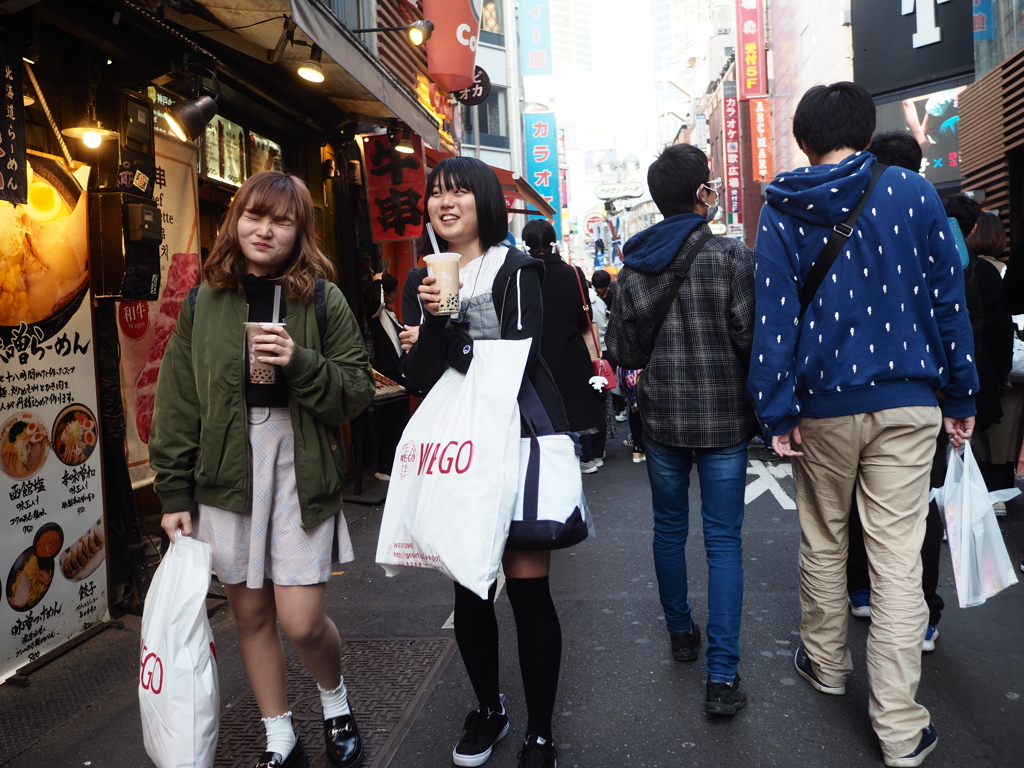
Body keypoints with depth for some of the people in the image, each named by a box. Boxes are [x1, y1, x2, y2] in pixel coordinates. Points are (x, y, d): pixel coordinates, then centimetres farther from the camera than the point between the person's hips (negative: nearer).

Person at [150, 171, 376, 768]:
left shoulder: (324, 300, 0)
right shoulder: (205, 303, 6)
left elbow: (359, 390, -3)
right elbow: (177, 405, 6)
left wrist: (300, 363, -20)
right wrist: (175, 494, 3)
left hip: (300, 470, -3)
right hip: (227, 473, 3)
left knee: (301, 621, -5)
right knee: (251, 614, 11)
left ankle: (336, 699, 29)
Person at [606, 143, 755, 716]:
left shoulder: (634, 266, -1)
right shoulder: (733, 257, -11)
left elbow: (622, 352, 0)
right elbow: (752, 336, -15)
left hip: (661, 417, 3)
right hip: (724, 417, -3)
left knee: (670, 529, 19)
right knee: (723, 541, 3)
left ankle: (681, 633, 35)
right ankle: (723, 676, 3)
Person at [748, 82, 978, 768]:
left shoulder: (781, 213, 0)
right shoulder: (913, 192, 0)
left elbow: (775, 317, -5)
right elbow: (947, 298, 1)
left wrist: (777, 412, -3)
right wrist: (962, 395, 8)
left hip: (823, 406, 1)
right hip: (906, 402, 0)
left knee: (823, 542, 18)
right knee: (898, 558, 1)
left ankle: (826, 664, 35)